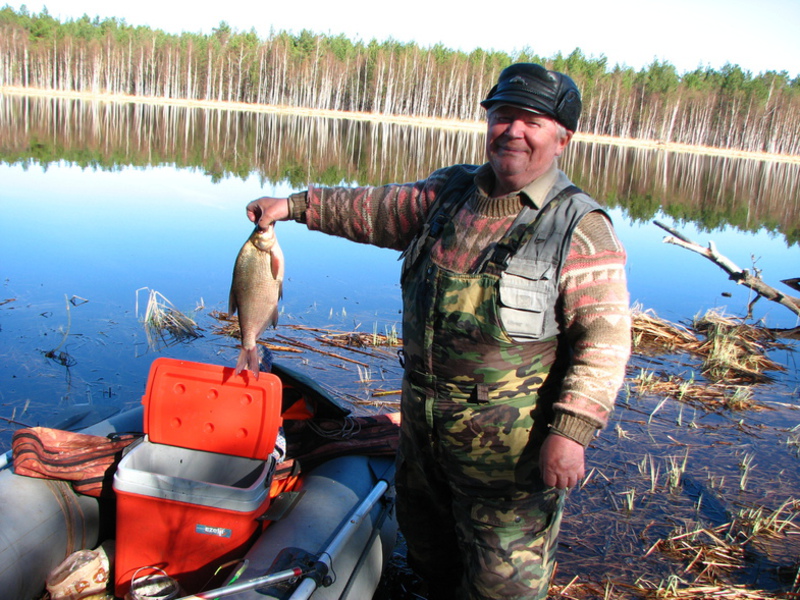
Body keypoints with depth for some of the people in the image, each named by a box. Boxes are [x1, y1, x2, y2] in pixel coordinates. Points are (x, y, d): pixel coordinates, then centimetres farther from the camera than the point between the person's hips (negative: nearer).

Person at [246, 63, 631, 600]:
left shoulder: (581, 229, -15)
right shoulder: (449, 193, 3)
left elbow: (604, 339, -18)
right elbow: (375, 210, 17)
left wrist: (571, 431, -26)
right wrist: (294, 205, 15)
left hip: (509, 445, -6)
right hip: (422, 424, 7)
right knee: (427, 545, 27)